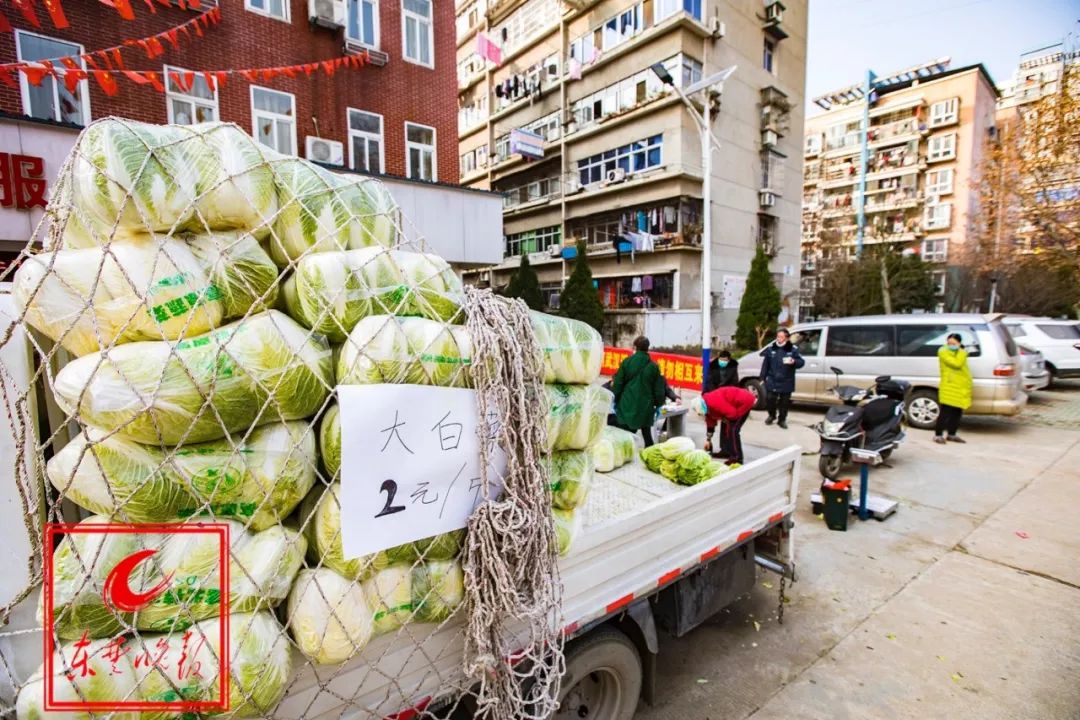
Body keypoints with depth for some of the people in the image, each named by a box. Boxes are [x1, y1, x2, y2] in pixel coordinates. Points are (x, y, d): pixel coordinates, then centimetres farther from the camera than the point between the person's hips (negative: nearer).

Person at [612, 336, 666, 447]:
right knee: (647, 435, 16)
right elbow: (658, 389, 3)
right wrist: (658, 404, 16)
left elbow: (618, 384, -2)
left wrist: (615, 400, 9)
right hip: (645, 407, 2)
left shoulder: (627, 362, -4)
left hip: (627, 405, -1)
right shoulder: (653, 366, -1)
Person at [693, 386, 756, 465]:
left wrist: (724, 419, -8)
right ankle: (725, 451, 27)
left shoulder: (714, 402, -28)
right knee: (725, 425, 17)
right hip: (737, 403, 11)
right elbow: (710, 422, 16)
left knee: (732, 429, -13)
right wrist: (708, 440, 23)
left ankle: (737, 458, -7)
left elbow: (732, 413, -30)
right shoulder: (707, 404, 4)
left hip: (745, 401, -11)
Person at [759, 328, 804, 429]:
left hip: (786, 382, -1)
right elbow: (766, 364, 6)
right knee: (769, 399, 0)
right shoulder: (771, 348, 2)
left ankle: (782, 419, 23)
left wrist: (794, 362, -27)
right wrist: (763, 376, 5)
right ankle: (772, 415, 26)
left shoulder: (793, 349, -3)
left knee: (784, 402, 7)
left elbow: (801, 362, -4)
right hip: (772, 381, 1)